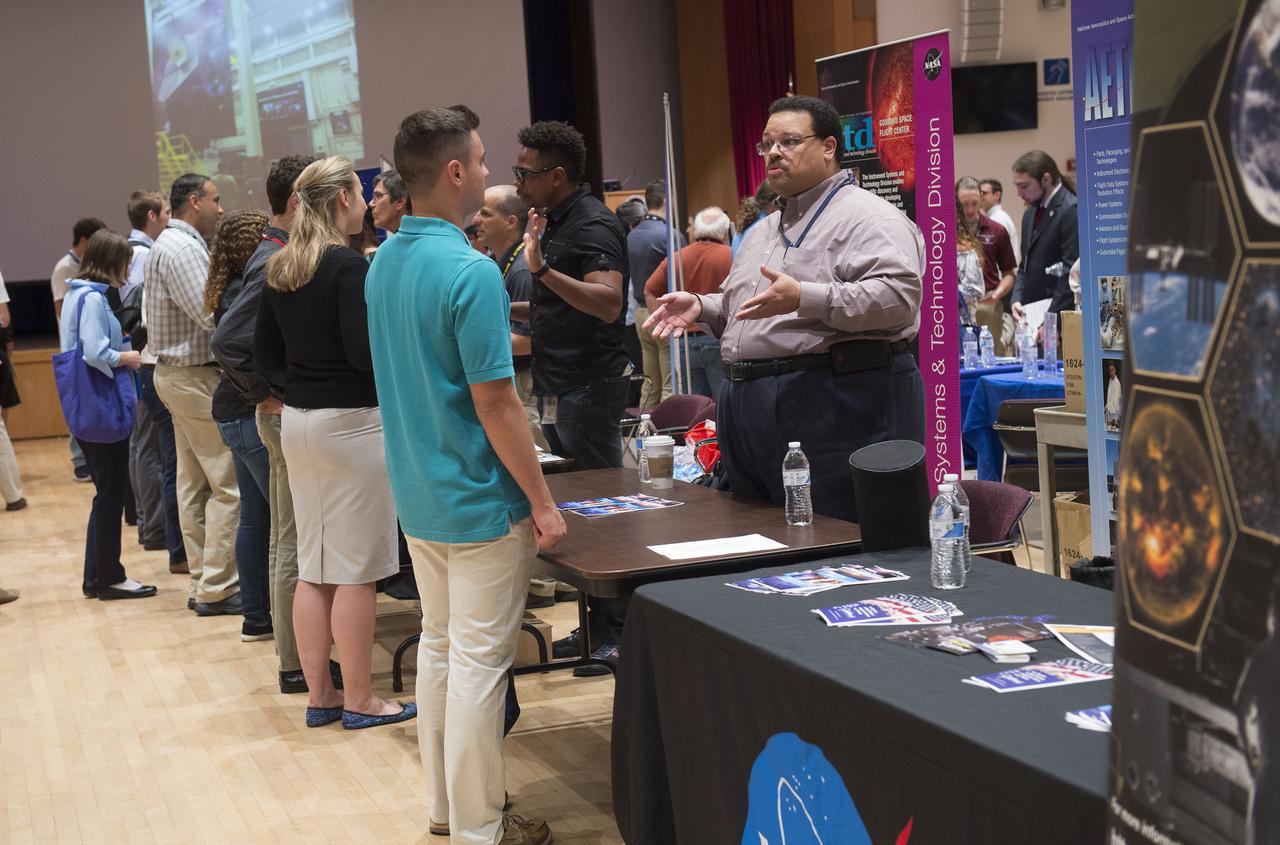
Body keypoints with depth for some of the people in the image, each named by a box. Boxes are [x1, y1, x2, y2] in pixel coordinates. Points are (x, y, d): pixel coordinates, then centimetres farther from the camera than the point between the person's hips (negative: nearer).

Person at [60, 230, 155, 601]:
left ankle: (96, 576, 20)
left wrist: (121, 352, 10)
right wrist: (127, 358, -9)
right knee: (111, 493, 0)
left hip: (86, 409, 10)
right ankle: (109, 577, 8)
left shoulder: (76, 294, 13)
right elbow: (96, 353, -25)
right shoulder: (93, 298, -16)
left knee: (106, 492, 16)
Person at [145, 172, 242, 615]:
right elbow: (211, 315, -23)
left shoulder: (170, 244, 16)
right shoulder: (183, 249, -17)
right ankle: (216, 589, -5)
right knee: (228, 483, -7)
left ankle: (202, 582, 19)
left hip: (178, 374, 11)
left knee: (194, 483, 13)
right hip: (196, 376, -11)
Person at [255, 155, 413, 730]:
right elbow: (365, 352, -20)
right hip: (350, 422, -8)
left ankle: (319, 696, 19)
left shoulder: (278, 269, 8)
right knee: (357, 569, 1)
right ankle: (359, 701, 8)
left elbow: (267, 354, 13)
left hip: (298, 421, 8)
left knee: (312, 568, 12)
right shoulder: (348, 266, -15)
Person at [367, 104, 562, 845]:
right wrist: (544, 504, -14)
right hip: (479, 502, -8)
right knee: (480, 661, 1)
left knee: (440, 645, 18)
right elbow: (495, 406, -21)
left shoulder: (384, 264, 5)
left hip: (418, 496, 8)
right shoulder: (471, 273, -22)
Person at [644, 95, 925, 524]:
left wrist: (805, 298, -28)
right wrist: (702, 306, 12)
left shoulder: (867, 216, -6)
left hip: (834, 406, -9)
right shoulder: (765, 230, 24)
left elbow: (898, 296, -21)